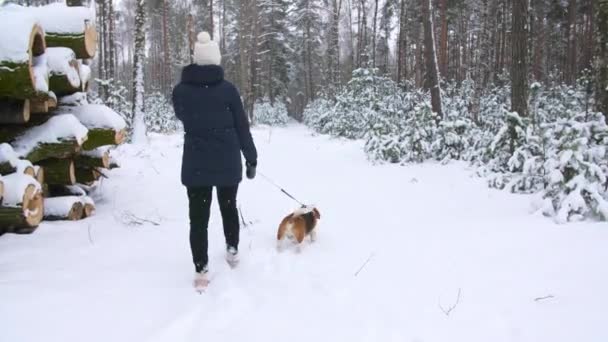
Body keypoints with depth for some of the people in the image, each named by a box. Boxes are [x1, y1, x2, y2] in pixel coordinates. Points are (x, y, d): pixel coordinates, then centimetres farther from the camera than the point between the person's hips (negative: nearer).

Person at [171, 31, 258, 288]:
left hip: (195, 163, 0)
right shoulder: (227, 89, -9)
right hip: (228, 162, 0)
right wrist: (251, 158, 4)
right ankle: (232, 250, 38)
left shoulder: (180, 90, -3)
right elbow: (242, 127, -4)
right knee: (229, 206, 21)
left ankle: (201, 271, 1)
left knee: (198, 216, 3)